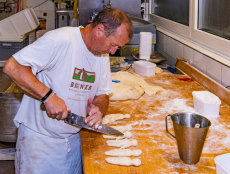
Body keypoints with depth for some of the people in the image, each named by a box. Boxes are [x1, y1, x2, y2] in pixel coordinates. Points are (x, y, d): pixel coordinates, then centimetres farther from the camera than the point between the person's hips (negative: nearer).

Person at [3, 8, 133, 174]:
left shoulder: (102, 55, 4)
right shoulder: (60, 40, -22)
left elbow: (103, 93, 12)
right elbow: (12, 67, -25)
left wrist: (99, 108, -11)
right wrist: (48, 96, -30)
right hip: (39, 139, -6)